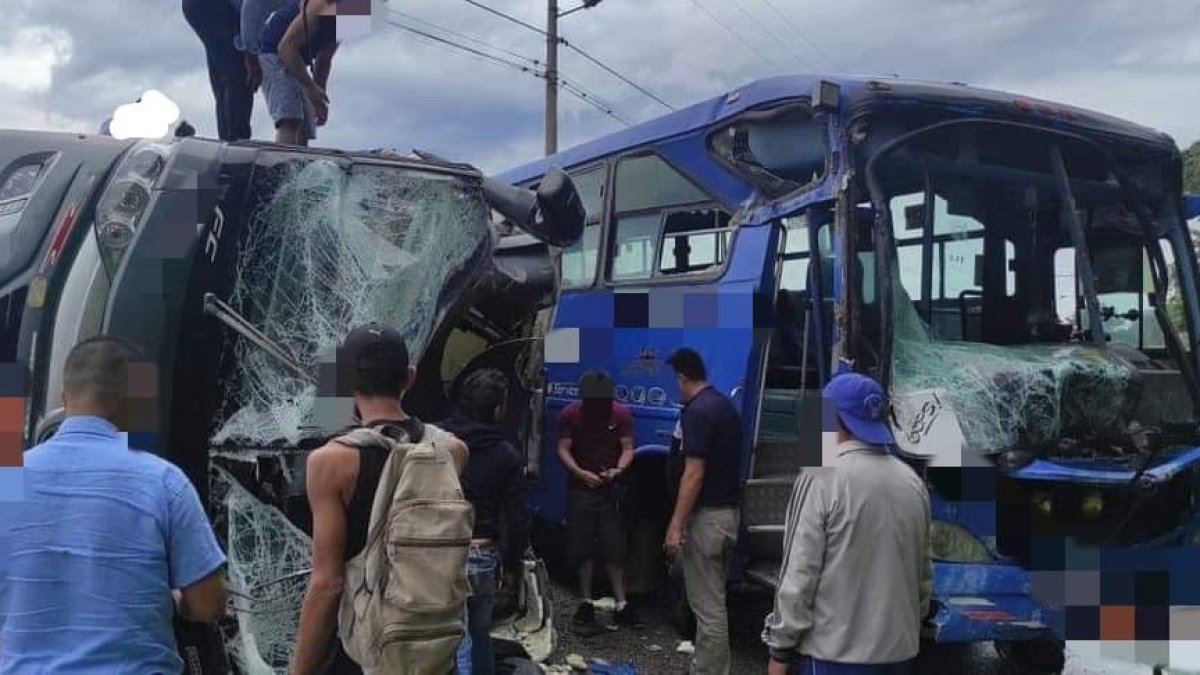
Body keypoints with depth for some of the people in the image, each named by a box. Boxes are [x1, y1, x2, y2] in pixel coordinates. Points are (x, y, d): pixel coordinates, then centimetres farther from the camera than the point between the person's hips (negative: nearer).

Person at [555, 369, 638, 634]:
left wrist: (618, 469, -24)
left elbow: (628, 448, -3)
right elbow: (563, 449, -6)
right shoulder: (569, 415, -5)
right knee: (581, 549, 5)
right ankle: (586, 604, 16)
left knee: (615, 549, 1)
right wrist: (580, 472, -23)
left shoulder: (621, 414, -4)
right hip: (580, 488, 0)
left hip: (611, 489, 0)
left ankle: (621, 605, 8)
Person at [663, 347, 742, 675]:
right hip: (728, 512, 10)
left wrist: (676, 525, -20)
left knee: (707, 606, -3)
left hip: (706, 516, -10)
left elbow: (694, 474, -22)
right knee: (713, 602, 17)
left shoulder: (697, 412, -17)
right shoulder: (725, 406, 12)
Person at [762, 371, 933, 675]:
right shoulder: (912, 482, 6)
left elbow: (800, 574, -15)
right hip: (897, 648, 7)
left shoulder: (823, 477, -15)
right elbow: (924, 572, 14)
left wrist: (780, 649, -7)